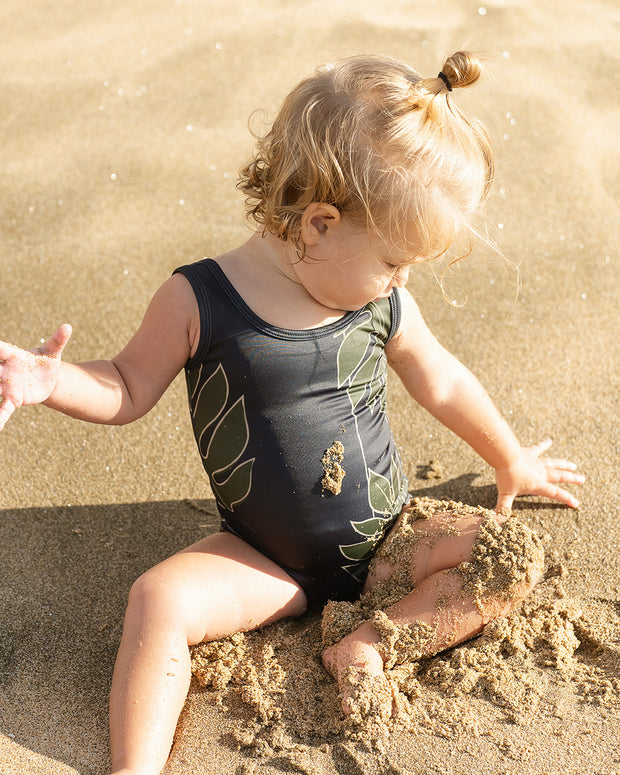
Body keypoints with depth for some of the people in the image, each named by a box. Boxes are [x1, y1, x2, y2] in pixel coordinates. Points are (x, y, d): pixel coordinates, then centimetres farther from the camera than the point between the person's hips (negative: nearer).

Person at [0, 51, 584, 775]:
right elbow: (129, 389, -4)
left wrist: (510, 461, 23)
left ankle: (371, 644, -15)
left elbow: (441, 381, 11)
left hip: (387, 543, 3)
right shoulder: (197, 301, -16)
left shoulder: (384, 304, -5)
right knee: (159, 601, -27)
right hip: (268, 563, -3)